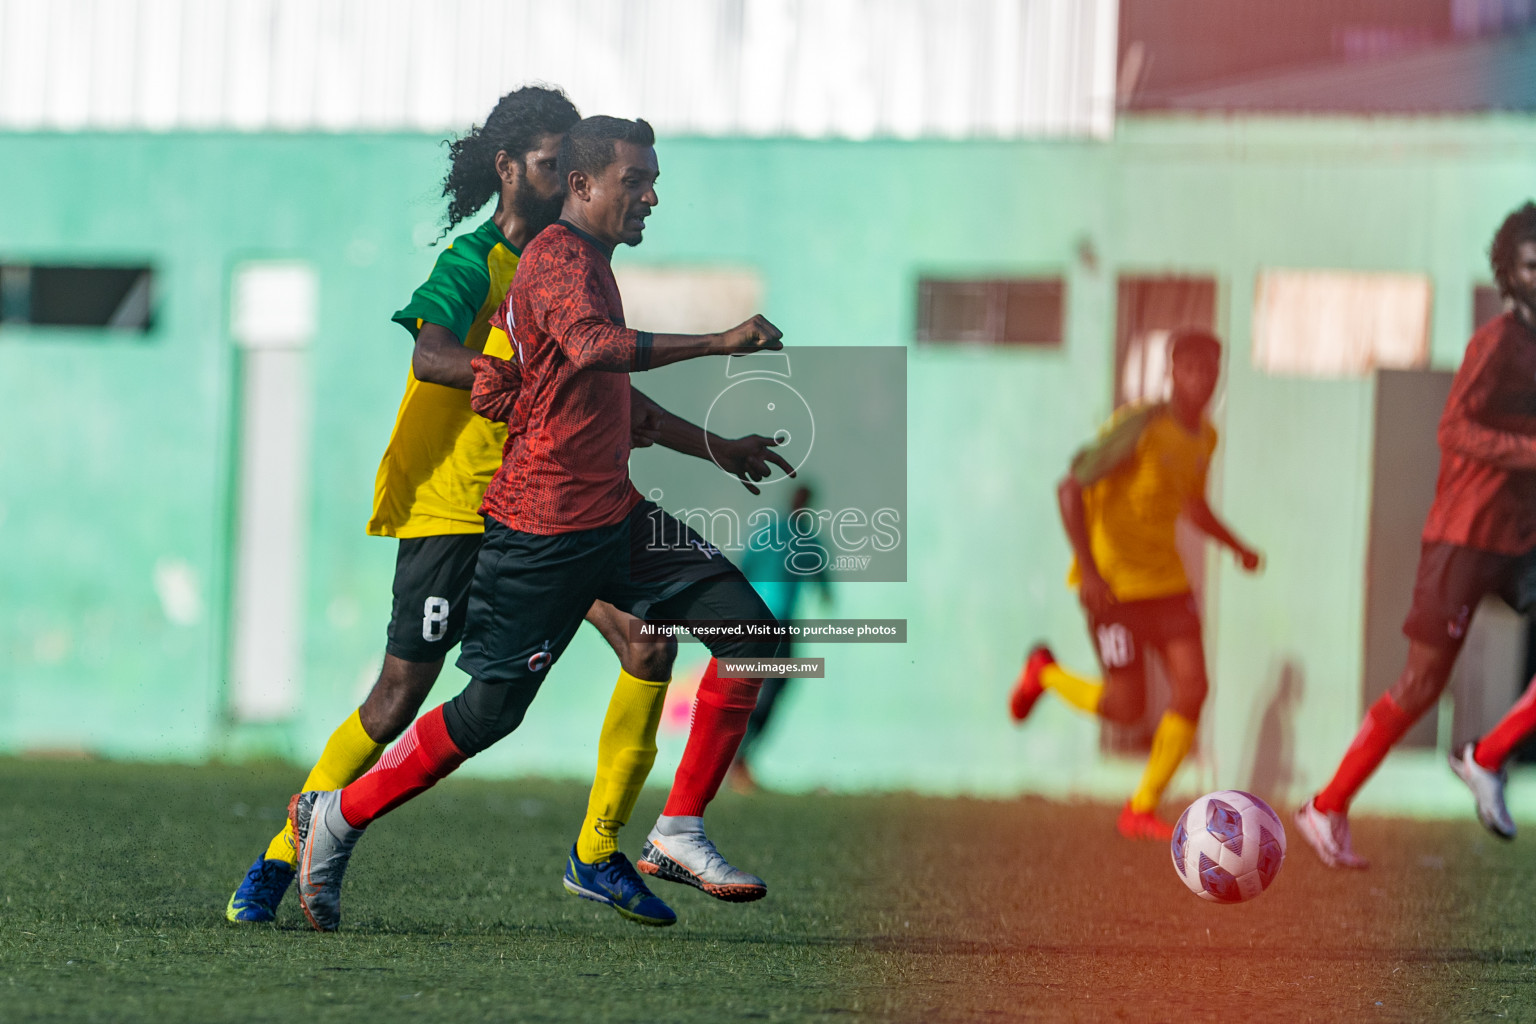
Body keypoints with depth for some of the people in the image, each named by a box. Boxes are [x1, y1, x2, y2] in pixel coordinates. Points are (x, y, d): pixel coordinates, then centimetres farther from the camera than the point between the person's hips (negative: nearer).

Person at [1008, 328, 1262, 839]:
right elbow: (1070, 487, -24)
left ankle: (1141, 810, 8)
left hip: (1166, 581, 7)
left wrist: (1238, 548, 9)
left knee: (1193, 690, -7)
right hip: (1112, 583, -7)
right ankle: (1045, 673, 26)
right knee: (1127, 708, -5)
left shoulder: (1204, 437, 4)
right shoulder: (1138, 427, -22)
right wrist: (1088, 568, -31)